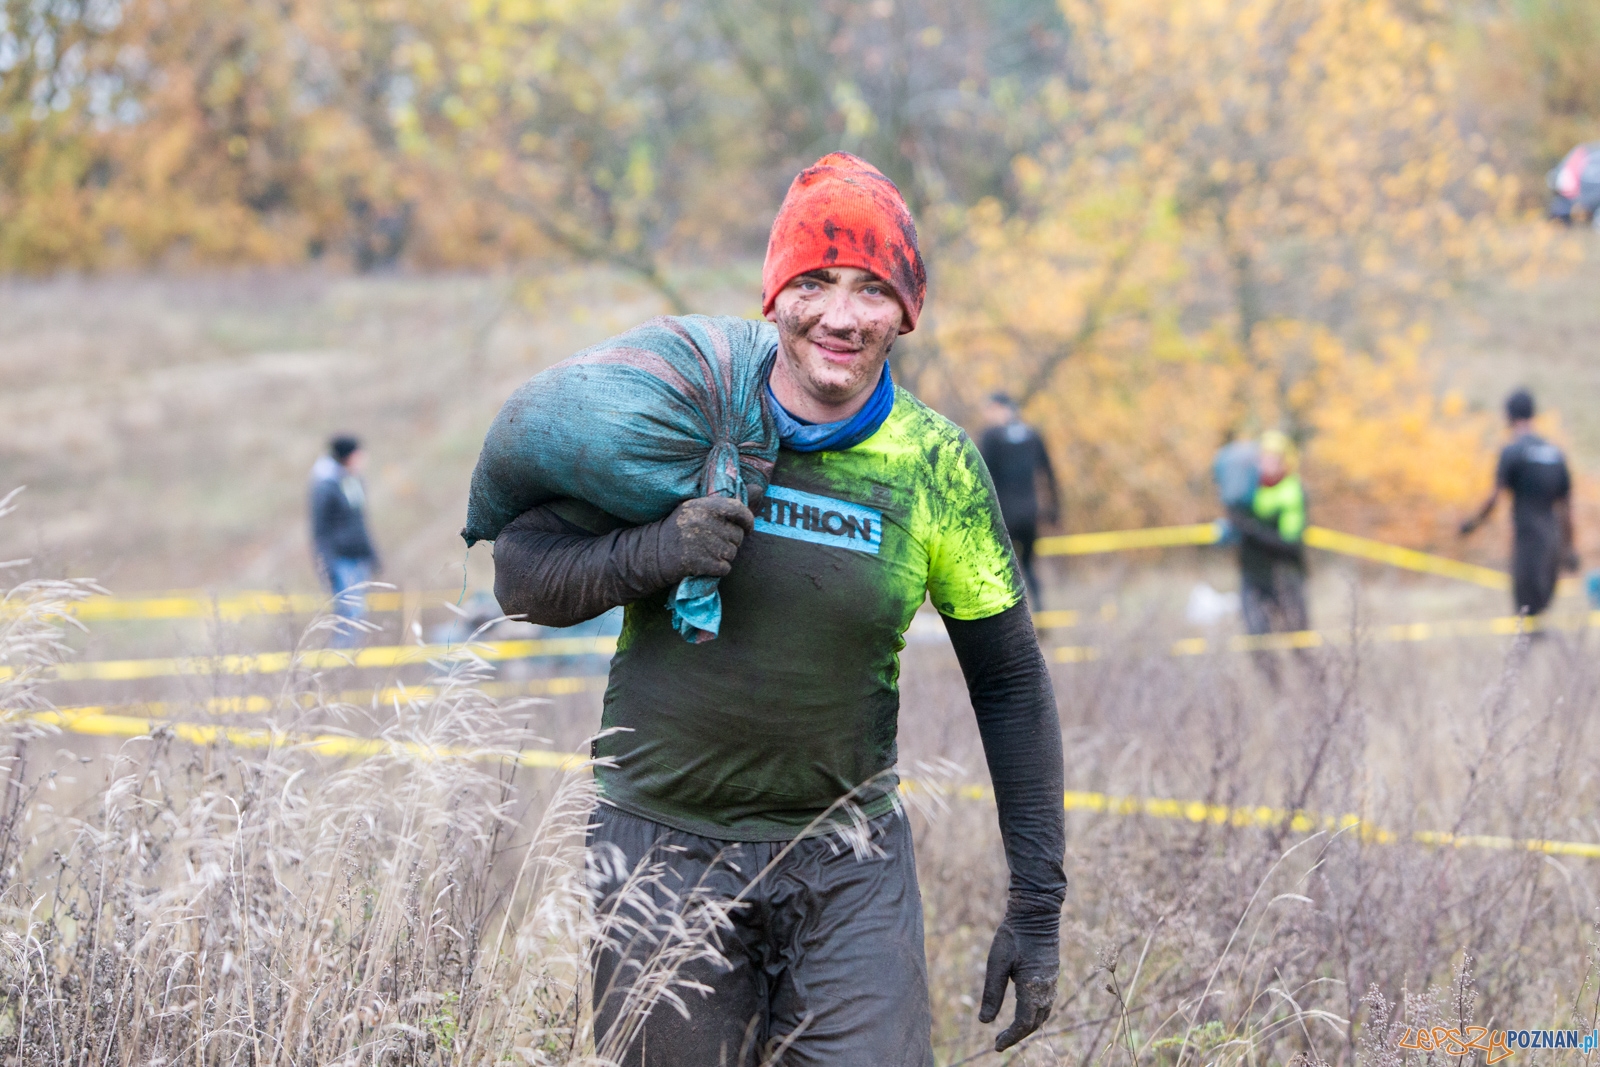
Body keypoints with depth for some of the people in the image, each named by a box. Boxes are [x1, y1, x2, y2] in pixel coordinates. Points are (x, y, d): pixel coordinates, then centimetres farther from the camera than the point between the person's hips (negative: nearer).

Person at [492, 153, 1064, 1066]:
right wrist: (650, 554, -22)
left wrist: (1038, 902, 1)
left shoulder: (938, 467, -3)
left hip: (846, 858, 0)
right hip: (664, 847, 0)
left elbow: (1012, 683, 4)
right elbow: (521, 574, -2)